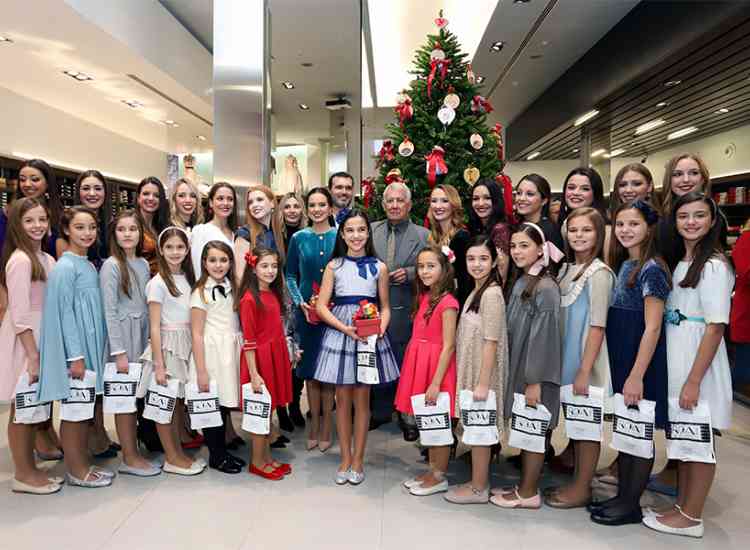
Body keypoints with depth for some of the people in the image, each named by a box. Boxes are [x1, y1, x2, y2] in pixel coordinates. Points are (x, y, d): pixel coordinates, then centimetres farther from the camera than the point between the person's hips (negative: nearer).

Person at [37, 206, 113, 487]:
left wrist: (91, 351, 13)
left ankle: (83, 464, 24)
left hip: (91, 345, 8)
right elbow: (64, 312, -16)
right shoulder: (65, 267, -12)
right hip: (74, 346, -8)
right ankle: (76, 470, 14)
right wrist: (76, 356, -17)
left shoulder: (89, 265, 11)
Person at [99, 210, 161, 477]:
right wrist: (119, 352, -16)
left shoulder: (143, 264, 9)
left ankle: (133, 452, 20)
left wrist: (147, 340, 8)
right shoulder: (111, 265, -9)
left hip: (142, 334, 6)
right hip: (122, 334, -6)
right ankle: (130, 458, 10)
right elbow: (109, 310, -13)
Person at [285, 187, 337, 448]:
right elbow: (290, 275, 7)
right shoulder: (299, 238, 4)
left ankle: (327, 426, 16)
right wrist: (300, 302, -6)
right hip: (306, 310, 1)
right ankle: (314, 424, 20)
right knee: (309, 367, 6)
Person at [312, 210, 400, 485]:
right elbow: (321, 306, -2)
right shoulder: (334, 266, 1)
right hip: (339, 332, 0)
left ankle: (358, 459, 21)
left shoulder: (379, 267, 3)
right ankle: (345, 458, 22)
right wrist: (346, 328, -14)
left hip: (370, 335, 0)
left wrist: (381, 328, -12)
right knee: (342, 399, 7)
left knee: (362, 398, 7)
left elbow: (385, 306, 7)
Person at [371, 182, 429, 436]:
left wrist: (409, 273, -16)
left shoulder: (423, 235, 0)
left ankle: (408, 416, 24)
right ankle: (381, 411, 32)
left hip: (405, 312, -2)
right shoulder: (371, 230, 6)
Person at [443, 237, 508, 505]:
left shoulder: (492, 294, -17)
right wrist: (473, 379, 13)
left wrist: (483, 383, -19)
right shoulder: (476, 292, 10)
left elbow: (491, 343, -19)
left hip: (482, 372, -8)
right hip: (470, 369, 8)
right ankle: (477, 481, 28)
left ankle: (479, 488, 17)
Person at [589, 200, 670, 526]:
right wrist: (623, 370, 12)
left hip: (640, 361, -8)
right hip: (618, 358, 8)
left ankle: (631, 505, 17)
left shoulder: (652, 269, -14)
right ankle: (622, 495, 28)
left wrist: (637, 376, -20)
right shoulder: (622, 266, 10)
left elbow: (652, 328, -17)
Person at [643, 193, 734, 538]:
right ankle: (680, 506, 29)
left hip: (698, 360, -8)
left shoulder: (714, 265, -12)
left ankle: (691, 518, 17)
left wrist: (694, 380, -18)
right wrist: (679, 374, 8)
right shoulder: (677, 262, 11)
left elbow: (715, 327, -16)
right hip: (673, 357, 8)